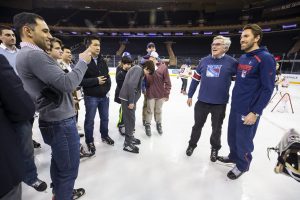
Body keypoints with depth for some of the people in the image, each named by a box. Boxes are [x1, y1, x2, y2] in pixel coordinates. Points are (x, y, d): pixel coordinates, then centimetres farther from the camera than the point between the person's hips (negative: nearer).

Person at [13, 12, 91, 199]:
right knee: (68, 169, 5)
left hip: (53, 120, 11)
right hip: (61, 122, -11)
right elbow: (67, 83, -26)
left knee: (59, 162, 25)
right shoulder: (34, 54, -18)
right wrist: (83, 61, -13)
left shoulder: (26, 54, 15)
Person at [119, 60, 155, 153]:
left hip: (130, 98, 10)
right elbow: (131, 84, -25)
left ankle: (130, 137, 35)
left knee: (131, 119, 19)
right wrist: (131, 101, -22)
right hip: (127, 98, -10)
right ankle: (127, 143, 10)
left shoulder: (139, 70, 17)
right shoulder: (138, 69, -13)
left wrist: (133, 101, 14)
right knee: (130, 120, -2)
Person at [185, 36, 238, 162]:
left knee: (216, 128, 17)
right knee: (197, 125, 17)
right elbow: (195, 79, 7)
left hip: (220, 104, -2)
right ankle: (192, 144, 39)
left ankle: (215, 148, 41)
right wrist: (190, 95, 7)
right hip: (202, 101, 2)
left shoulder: (232, 62, -7)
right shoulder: (204, 61, 2)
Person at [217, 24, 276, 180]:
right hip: (235, 107, 7)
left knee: (243, 140, 9)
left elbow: (267, 89, -16)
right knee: (232, 136, 20)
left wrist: (255, 112, -18)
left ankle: (242, 165, 32)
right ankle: (234, 156, 43)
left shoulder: (265, 58, -14)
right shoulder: (242, 58, 9)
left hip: (249, 110, -7)